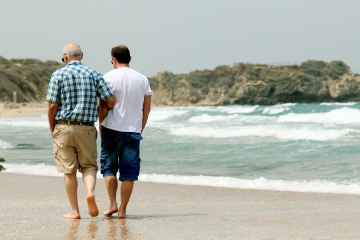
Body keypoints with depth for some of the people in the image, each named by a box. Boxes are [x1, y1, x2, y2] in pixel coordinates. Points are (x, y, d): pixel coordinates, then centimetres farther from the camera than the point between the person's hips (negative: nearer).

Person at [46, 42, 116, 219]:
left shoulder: (58, 75, -3)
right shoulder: (94, 74, 4)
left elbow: (52, 106, -8)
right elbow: (111, 100, -2)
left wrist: (52, 129, 5)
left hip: (64, 127, -1)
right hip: (87, 129, 1)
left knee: (69, 170, 5)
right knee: (88, 165, 12)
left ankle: (74, 210, 6)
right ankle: (90, 192, -17)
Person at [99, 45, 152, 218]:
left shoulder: (109, 77, -5)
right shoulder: (142, 79, 7)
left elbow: (103, 106, -8)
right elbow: (147, 108, 9)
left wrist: (100, 126, 3)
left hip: (112, 129, -2)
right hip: (133, 131, 2)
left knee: (108, 167, 12)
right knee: (128, 172, 4)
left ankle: (113, 204, 4)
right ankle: (122, 209, 4)